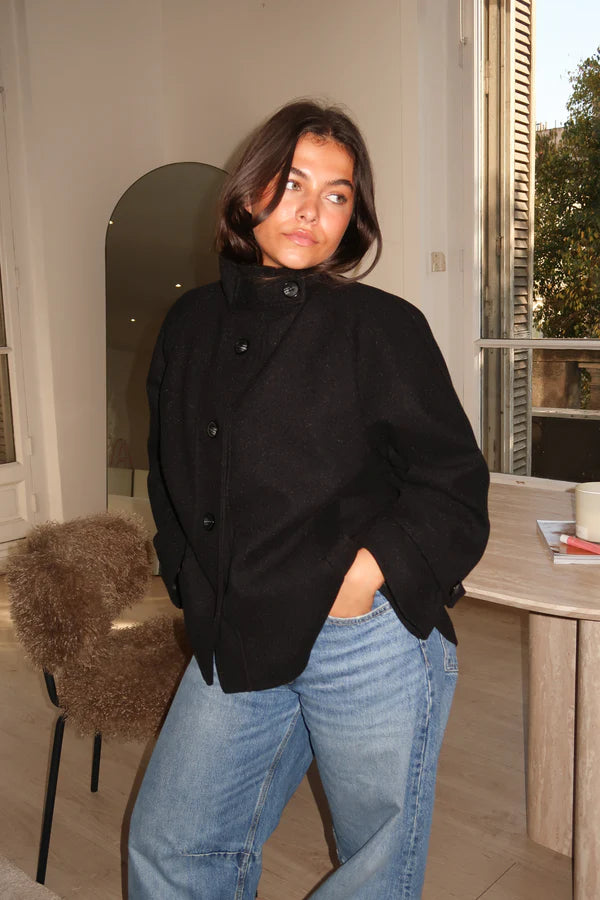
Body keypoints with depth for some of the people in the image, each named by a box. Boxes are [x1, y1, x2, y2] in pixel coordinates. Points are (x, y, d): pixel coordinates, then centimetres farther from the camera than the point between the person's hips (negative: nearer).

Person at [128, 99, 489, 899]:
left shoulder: (383, 327, -8)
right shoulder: (192, 325, 7)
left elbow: (454, 487, -7)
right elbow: (171, 479, 17)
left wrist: (356, 580, -16)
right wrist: (196, 587, 7)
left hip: (372, 644, -4)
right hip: (236, 641, 5)